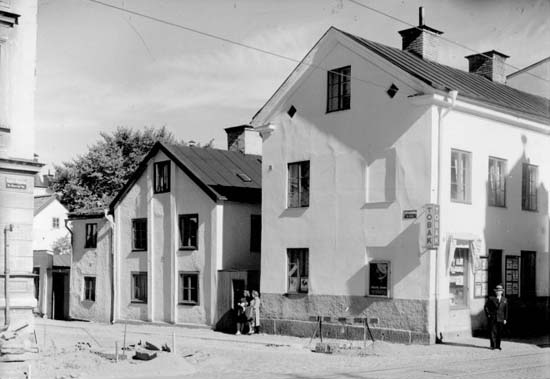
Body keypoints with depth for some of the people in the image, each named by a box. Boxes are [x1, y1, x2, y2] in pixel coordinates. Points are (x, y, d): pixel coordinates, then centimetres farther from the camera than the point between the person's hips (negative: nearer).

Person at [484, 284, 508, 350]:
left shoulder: (505, 300, 7)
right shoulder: (491, 299, 1)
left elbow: (506, 310, 8)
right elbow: (486, 307, 7)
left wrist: (505, 319, 3)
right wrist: (488, 314, -1)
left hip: (501, 319, 2)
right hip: (492, 319, -2)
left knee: (499, 333, 5)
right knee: (492, 332, -4)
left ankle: (498, 345, 15)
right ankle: (493, 345, 1)